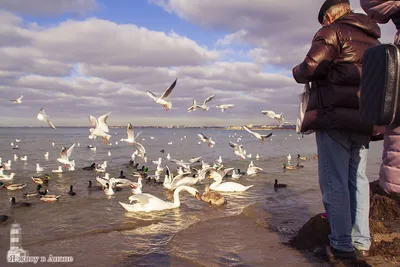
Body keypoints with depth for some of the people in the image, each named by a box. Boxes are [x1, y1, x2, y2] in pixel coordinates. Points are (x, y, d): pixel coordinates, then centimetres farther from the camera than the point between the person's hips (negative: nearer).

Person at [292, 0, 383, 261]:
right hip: (363, 120, 8)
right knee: (358, 180, 12)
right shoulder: (372, 40, 22)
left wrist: (297, 71, 5)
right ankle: (361, 241, 18)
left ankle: (342, 244, 0)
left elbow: (312, 67, -16)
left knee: (334, 182, -3)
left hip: (334, 117, -8)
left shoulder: (332, 32, -3)